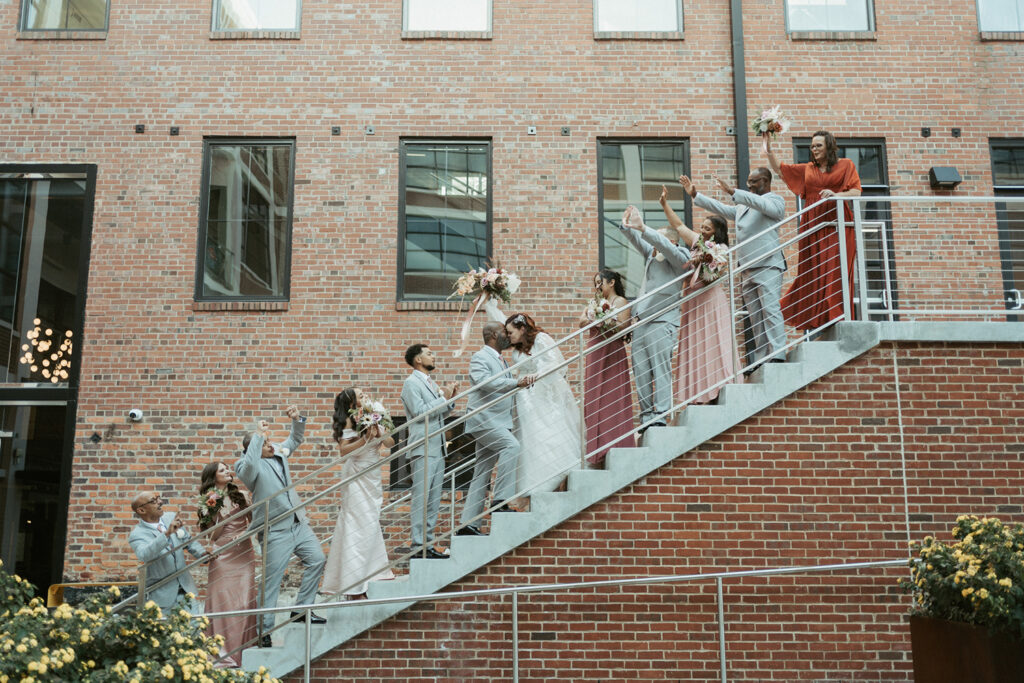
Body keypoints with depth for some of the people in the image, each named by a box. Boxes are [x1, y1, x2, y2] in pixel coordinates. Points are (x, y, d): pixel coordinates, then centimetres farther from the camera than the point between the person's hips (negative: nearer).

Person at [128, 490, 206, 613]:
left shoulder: (171, 518, 1)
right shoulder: (137, 535, -15)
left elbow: (189, 541, 13)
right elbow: (144, 555, -36)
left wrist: (203, 554, -5)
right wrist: (167, 534, -46)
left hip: (186, 588, 5)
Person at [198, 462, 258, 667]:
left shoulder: (240, 495, 9)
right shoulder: (210, 502, 4)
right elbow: (213, 536, 0)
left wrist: (244, 533, -6)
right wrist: (223, 516, -13)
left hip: (244, 554, 2)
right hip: (222, 556, -2)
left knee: (244, 601, -2)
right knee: (224, 603, -5)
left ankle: (241, 648, 6)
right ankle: (225, 654, -3)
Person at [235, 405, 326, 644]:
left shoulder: (279, 453, 10)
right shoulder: (249, 466, -12)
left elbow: (295, 440, 25)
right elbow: (250, 465, -36)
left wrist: (297, 420, 6)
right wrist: (258, 434, -30)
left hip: (298, 524, 8)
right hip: (276, 531, -8)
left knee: (317, 560, 9)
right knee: (271, 581, -3)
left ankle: (301, 610, 20)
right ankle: (264, 630, 7)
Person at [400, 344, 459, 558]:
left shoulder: (431, 383, 21)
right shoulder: (412, 383, -6)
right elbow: (420, 412, -17)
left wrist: (450, 397, 7)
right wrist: (444, 398, -12)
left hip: (437, 448, 9)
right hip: (423, 449, -9)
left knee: (434, 500, 9)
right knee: (421, 498, -9)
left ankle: (428, 543, 14)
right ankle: (419, 545, -7)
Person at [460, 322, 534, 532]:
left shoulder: (502, 361, 23)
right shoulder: (479, 358, -5)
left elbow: (506, 389, 35)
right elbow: (484, 381, -24)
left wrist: (524, 382, 15)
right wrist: (516, 383, -29)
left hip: (498, 423, 9)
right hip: (483, 419, -9)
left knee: (482, 474, 5)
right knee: (511, 445, -28)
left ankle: (468, 524, 6)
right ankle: (500, 500, -27)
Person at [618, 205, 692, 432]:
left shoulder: (678, 257, 1)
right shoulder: (651, 254, 20)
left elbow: (664, 245, -15)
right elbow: (638, 241, 20)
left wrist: (642, 228, -22)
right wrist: (626, 227, 1)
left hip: (662, 322, -8)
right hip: (642, 323, 8)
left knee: (661, 371, -9)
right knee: (641, 372, 6)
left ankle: (661, 417, -9)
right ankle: (646, 417, 10)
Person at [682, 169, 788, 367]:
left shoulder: (775, 200, 3)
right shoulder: (743, 206, 28)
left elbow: (761, 204, -17)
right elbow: (720, 209, 32)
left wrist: (733, 192, -27)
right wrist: (695, 195, 27)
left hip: (767, 266, -8)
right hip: (746, 269, 8)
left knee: (771, 310, -16)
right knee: (754, 316, 4)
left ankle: (777, 355, -19)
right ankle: (760, 359, 4)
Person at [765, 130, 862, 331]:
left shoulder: (845, 165, 10)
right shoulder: (807, 169, 20)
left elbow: (856, 191, 1)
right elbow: (779, 168, 23)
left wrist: (837, 194, -15)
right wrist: (769, 149, 11)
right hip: (812, 224, 3)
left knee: (835, 272, -10)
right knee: (812, 273, -4)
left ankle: (838, 319, -10)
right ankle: (814, 321, -3)